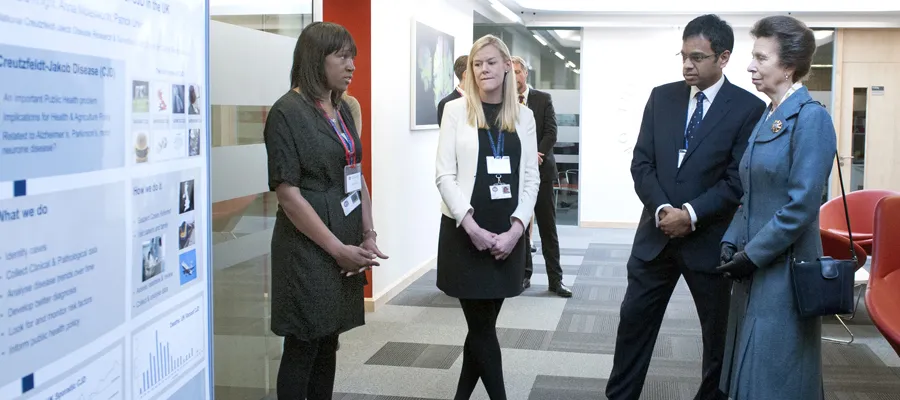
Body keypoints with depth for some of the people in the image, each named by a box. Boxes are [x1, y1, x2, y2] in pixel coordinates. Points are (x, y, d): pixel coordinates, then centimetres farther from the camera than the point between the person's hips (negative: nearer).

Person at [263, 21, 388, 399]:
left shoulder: (341, 108, 12)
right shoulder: (287, 112, -12)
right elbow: (288, 192, -16)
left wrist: (368, 236, 6)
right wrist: (337, 247, -15)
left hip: (346, 245, 7)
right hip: (309, 248, -7)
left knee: (328, 342, 13)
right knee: (302, 347, 1)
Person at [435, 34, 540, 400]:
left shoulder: (524, 115, 8)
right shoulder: (456, 110, 0)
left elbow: (531, 178, 5)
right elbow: (444, 175, -5)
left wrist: (515, 228, -8)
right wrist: (472, 226, -14)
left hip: (508, 233, 3)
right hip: (465, 232, -3)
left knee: (482, 326, 10)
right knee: (482, 327, 0)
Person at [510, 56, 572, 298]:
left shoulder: (544, 99, 4)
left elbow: (551, 133, -2)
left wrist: (535, 156, -13)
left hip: (540, 170, -1)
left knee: (548, 228, 1)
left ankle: (555, 279, 5)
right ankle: (524, 275, 15)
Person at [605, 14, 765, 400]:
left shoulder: (749, 108, -7)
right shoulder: (661, 96, 4)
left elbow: (738, 180, -11)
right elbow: (641, 163, 1)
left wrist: (691, 214, -18)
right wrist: (662, 209, -14)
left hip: (710, 240, -3)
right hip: (656, 233, 3)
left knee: (719, 331, 11)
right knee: (634, 320, 8)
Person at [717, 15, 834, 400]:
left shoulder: (810, 117, -14)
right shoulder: (766, 118, 12)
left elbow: (802, 205, -20)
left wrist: (751, 255, -16)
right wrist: (732, 243, 3)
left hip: (784, 269, -8)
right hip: (755, 267, 8)